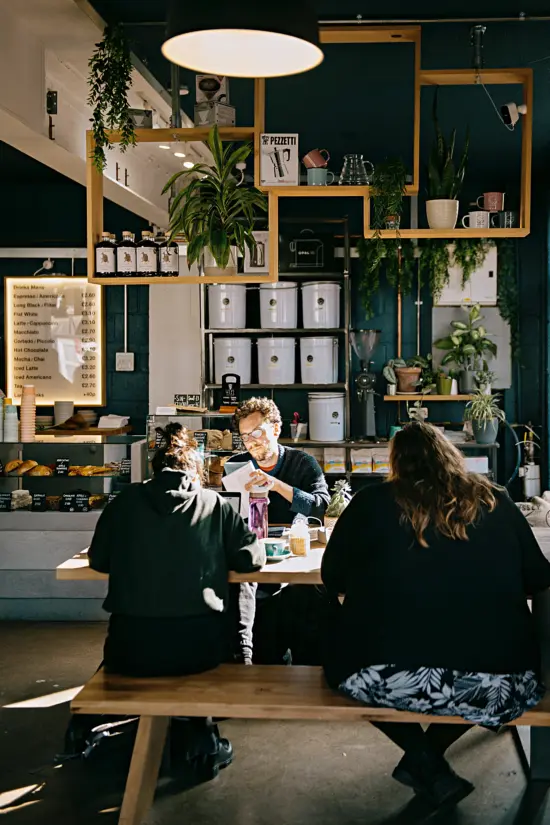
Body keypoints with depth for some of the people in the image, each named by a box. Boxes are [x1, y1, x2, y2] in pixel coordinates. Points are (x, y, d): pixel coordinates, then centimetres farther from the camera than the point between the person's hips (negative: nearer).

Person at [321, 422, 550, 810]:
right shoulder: (497, 502, 9)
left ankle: (423, 762, 17)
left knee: (343, 643, 30)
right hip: (498, 684, 2)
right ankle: (431, 757, 24)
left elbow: (333, 578, 13)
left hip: (388, 679, -2)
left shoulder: (371, 503, 4)